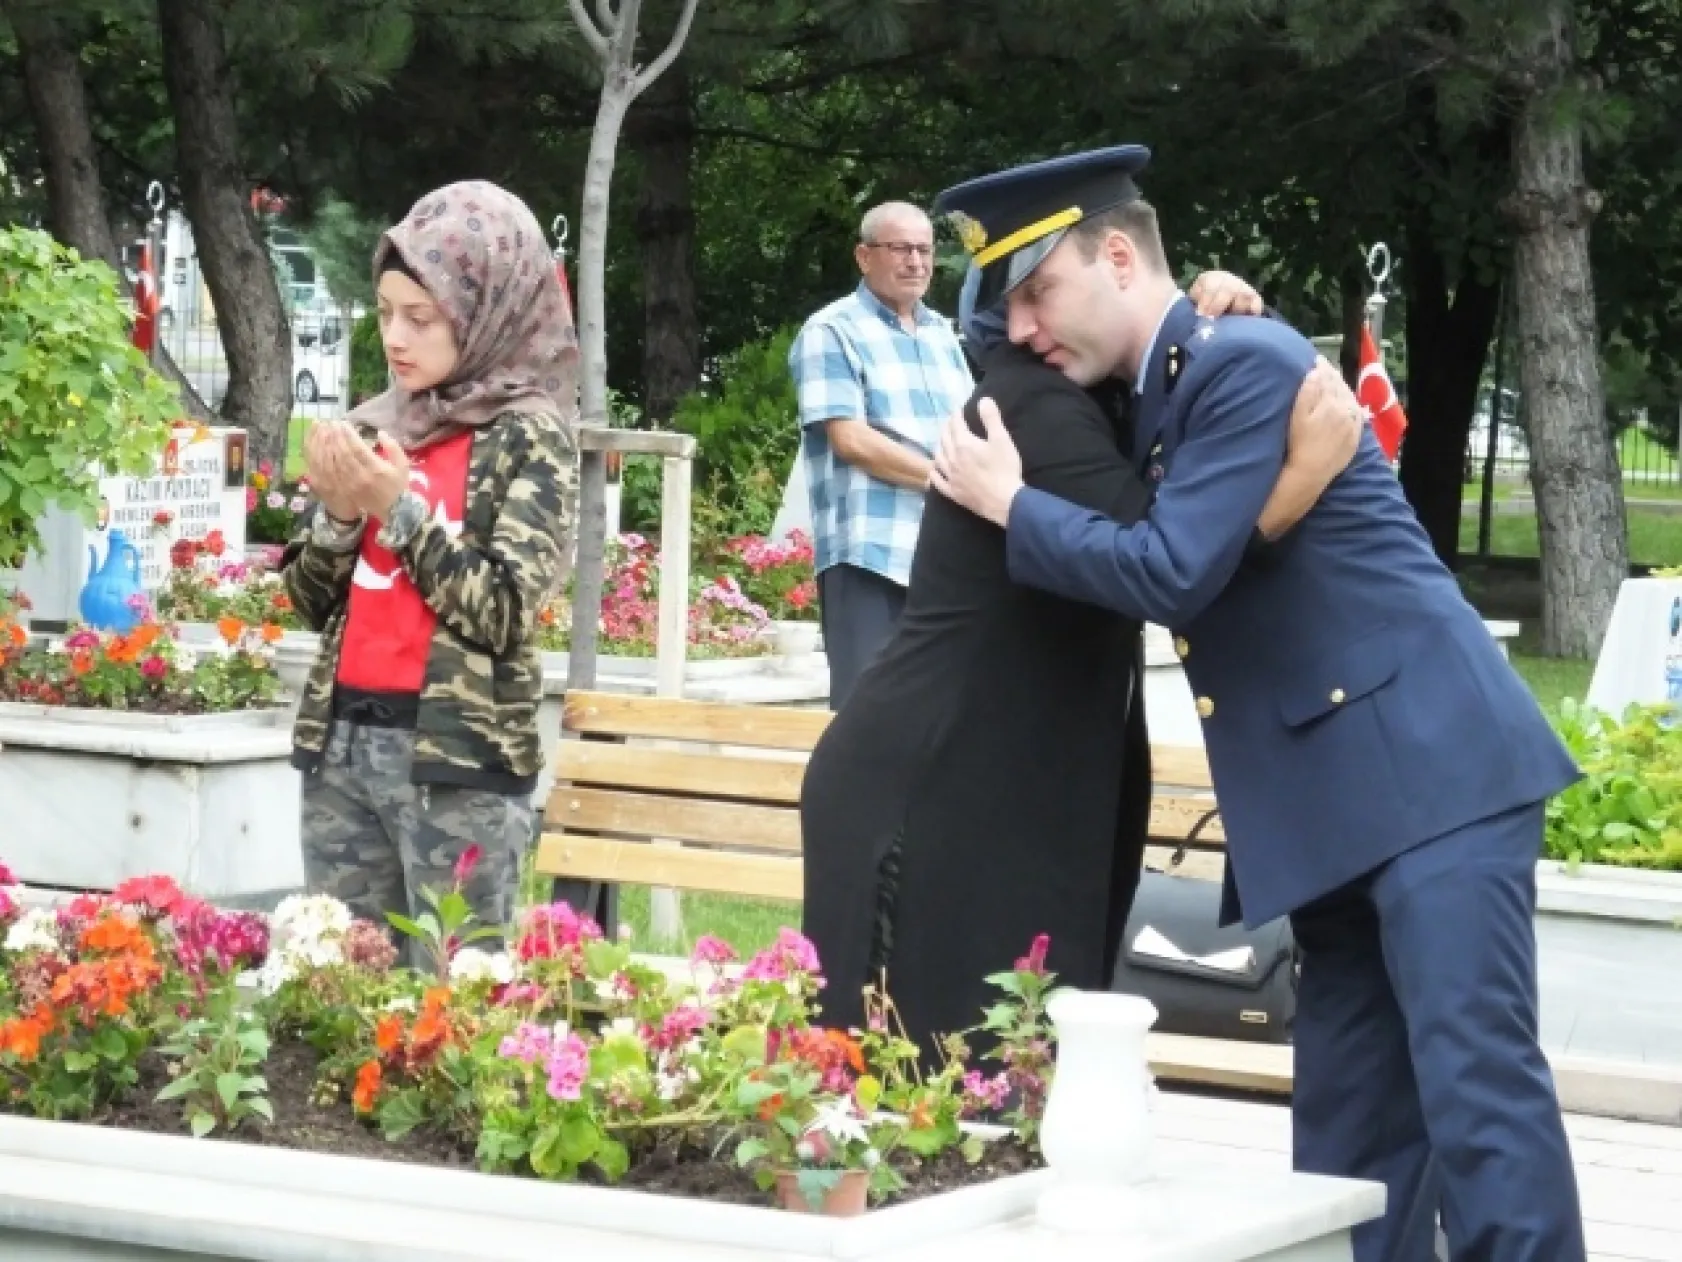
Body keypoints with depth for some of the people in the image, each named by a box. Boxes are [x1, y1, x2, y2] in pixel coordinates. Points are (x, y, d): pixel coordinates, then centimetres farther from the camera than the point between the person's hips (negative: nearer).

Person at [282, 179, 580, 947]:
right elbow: (312, 603, 13)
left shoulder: (529, 434, -6)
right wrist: (338, 513, -5)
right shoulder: (373, 425, 10)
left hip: (460, 758, -6)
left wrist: (399, 507, -15)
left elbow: (505, 612, -15)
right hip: (343, 741, 6)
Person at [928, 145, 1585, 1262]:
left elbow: (1171, 574, -17)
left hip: (1431, 768, -10)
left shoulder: (1246, 360, -11)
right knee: (1349, 1125, 7)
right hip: (1338, 801, 10)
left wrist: (1008, 504, -5)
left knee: (1475, 1083, -15)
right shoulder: (1157, 402, 17)